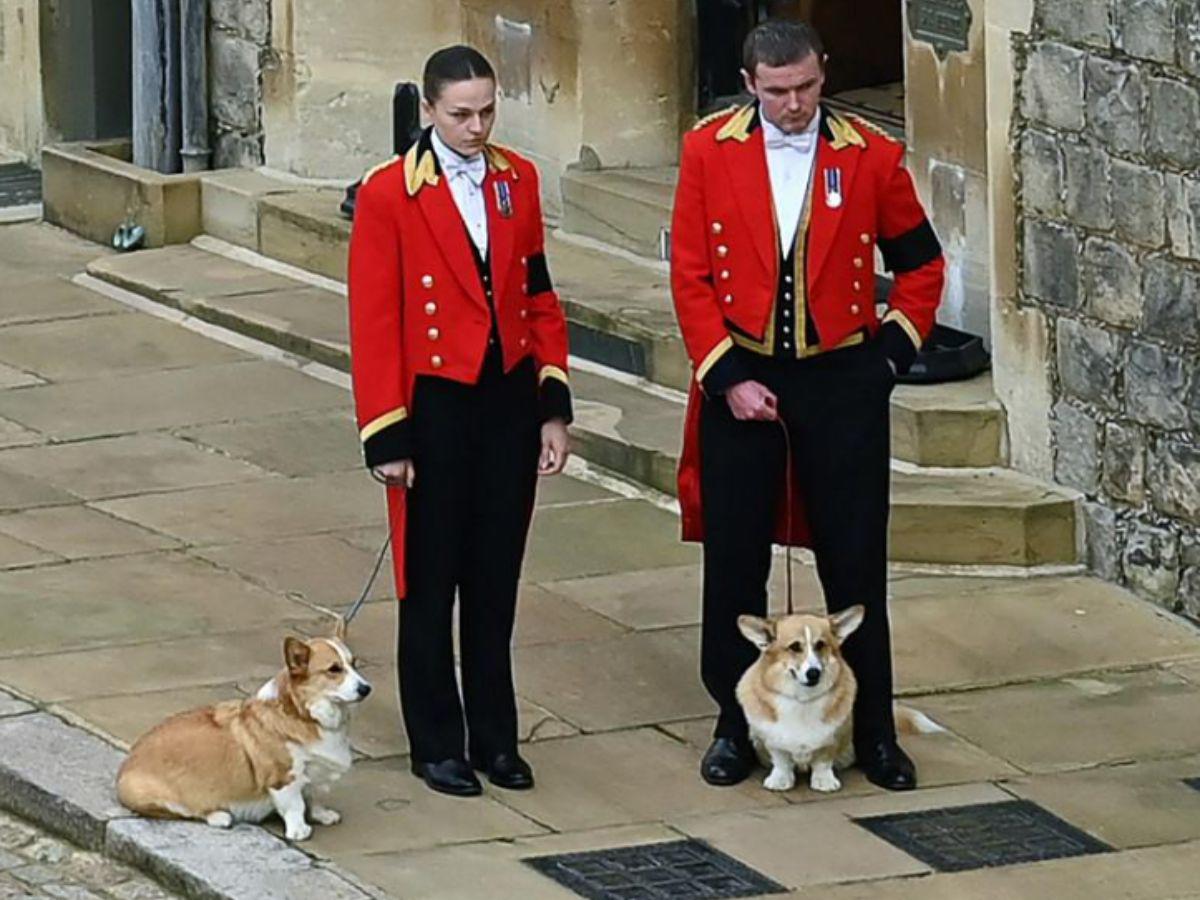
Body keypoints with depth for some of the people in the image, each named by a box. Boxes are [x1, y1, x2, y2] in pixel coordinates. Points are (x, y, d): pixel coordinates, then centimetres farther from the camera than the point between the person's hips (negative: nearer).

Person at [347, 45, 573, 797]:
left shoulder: (518, 181, 4)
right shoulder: (388, 195, -11)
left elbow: (540, 298, 9)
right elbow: (373, 323, -10)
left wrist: (554, 408, 4)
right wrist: (387, 437, -11)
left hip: (510, 401, 4)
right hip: (436, 405, -4)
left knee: (496, 580, 11)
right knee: (433, 584, 5)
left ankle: (496, 737, 21)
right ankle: (437, 744, 15)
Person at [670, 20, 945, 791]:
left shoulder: (871, 158, -3)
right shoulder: (710, 151, -3)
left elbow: (922, 264, 9)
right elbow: (690, 276, -3)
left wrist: (895, 350, 0)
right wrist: (727, 376, -9)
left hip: (841, 380, 0)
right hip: (741, 379, 0)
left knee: (855, 562, 3)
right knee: (734, 563, 5)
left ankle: (875, 731, 13)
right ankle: (736, 725, 17)